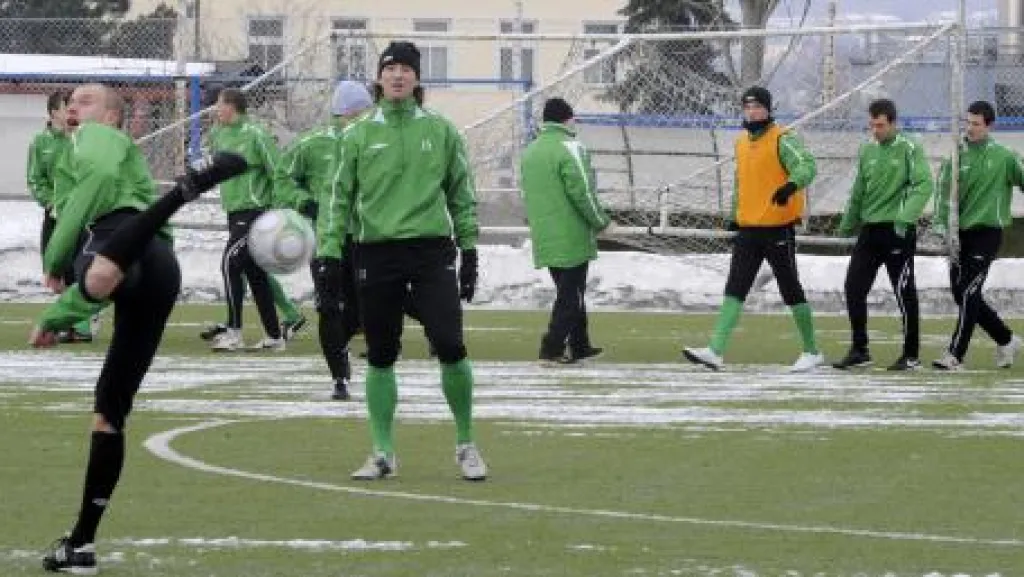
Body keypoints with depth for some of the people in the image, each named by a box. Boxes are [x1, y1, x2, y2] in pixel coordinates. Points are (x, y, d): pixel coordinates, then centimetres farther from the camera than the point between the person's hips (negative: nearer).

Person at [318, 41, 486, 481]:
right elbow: (339, 197, 7)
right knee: (380, 358, 4)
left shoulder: (441, 131, 6)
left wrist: (469, 250, 9)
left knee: (450, 347, -11)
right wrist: (330, 253, -1)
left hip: (432, 251, -1)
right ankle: (382, 453, 14)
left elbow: (462, 194, 12)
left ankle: (466, 444, 6)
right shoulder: (358, 135, 5)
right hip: (376, 254, 1)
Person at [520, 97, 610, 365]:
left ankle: (580, 346, 22)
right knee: (571, 295, -2)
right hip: (572, 238, -8)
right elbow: (581, 192, -17)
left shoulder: (530, 152, 13)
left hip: (544, 239, 8)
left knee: (570, 293, 17)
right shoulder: (570, 148, -12)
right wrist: (600, 221, -5)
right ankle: (552, 349, -8)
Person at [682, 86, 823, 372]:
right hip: (748, 230, 7)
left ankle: (811, 351, 16)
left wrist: (791, 185, -46)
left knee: (791, 291, 2)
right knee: (734, 290, -2)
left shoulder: (782, 139, -10)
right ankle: (716, 351, -8)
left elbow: (806, 166, -27)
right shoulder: (742, 142, 14)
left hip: (778, 229, -7)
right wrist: (736, 215, 25)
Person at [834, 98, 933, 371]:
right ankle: (859, 350, 10)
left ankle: (911, 355, 9)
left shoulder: (910, 149, -7)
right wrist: (847, 226, 21)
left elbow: (924, 185, -17)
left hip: (898, 232, -6)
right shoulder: (867, 151, 11)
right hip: (869, 231, 6)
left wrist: (905, 217, -28)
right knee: (854, 288, 0)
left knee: (904, 293, -1)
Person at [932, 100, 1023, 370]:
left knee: (968, 293, -12)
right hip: (961, 234, 5)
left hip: (987, 233, -5)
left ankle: (955, 355, -10)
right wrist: (943, 225, -11)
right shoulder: (957, 155, 5)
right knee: (962, 294, 7)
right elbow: (944, 191, 1)